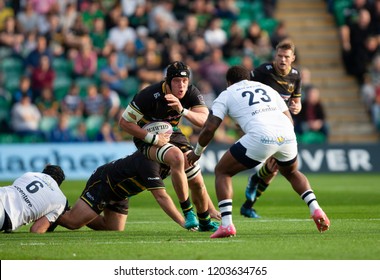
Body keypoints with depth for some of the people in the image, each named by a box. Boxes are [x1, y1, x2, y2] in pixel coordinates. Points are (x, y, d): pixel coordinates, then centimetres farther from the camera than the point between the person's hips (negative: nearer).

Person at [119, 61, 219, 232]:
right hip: (147, 137, -6)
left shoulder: (191, 93, -15)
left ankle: (205, 222, 30)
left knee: (197, 183, 2)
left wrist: (182, 110, -43)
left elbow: (205, 120, -27)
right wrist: (153, 138, -27)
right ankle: (187, 212, -25)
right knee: (177, 157, -36)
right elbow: (124, 122, -23)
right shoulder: (150, 95, -30)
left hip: (173, 134, 6)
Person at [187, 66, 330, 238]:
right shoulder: (267, 89, 32)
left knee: (222, 171, 15)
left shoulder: (226, 95, 20)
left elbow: (209, 129, 11)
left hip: (260, 137, -5)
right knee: (291, 173, 35)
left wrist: (197, 152, 28)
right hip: (287, 136, 5)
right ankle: (315, 209, 14)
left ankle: (226, 224, 0)